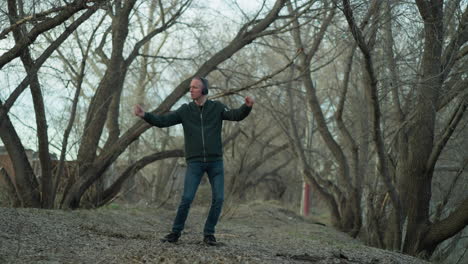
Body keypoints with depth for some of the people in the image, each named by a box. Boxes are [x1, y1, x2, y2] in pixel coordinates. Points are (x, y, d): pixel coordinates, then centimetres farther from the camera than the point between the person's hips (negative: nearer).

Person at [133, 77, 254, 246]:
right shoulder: (185, 110, 2)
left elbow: (236, 116, -14)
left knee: (218, 199, -7)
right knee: (187, 199, -11)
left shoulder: (217, 107, 1)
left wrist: (247, 106, -36)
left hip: (215, 162, 0)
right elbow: (162, 121, -5)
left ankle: (209, 234, 9)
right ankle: (175, 233, 4)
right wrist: (144, 115, -22)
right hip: (195, 163, 0)